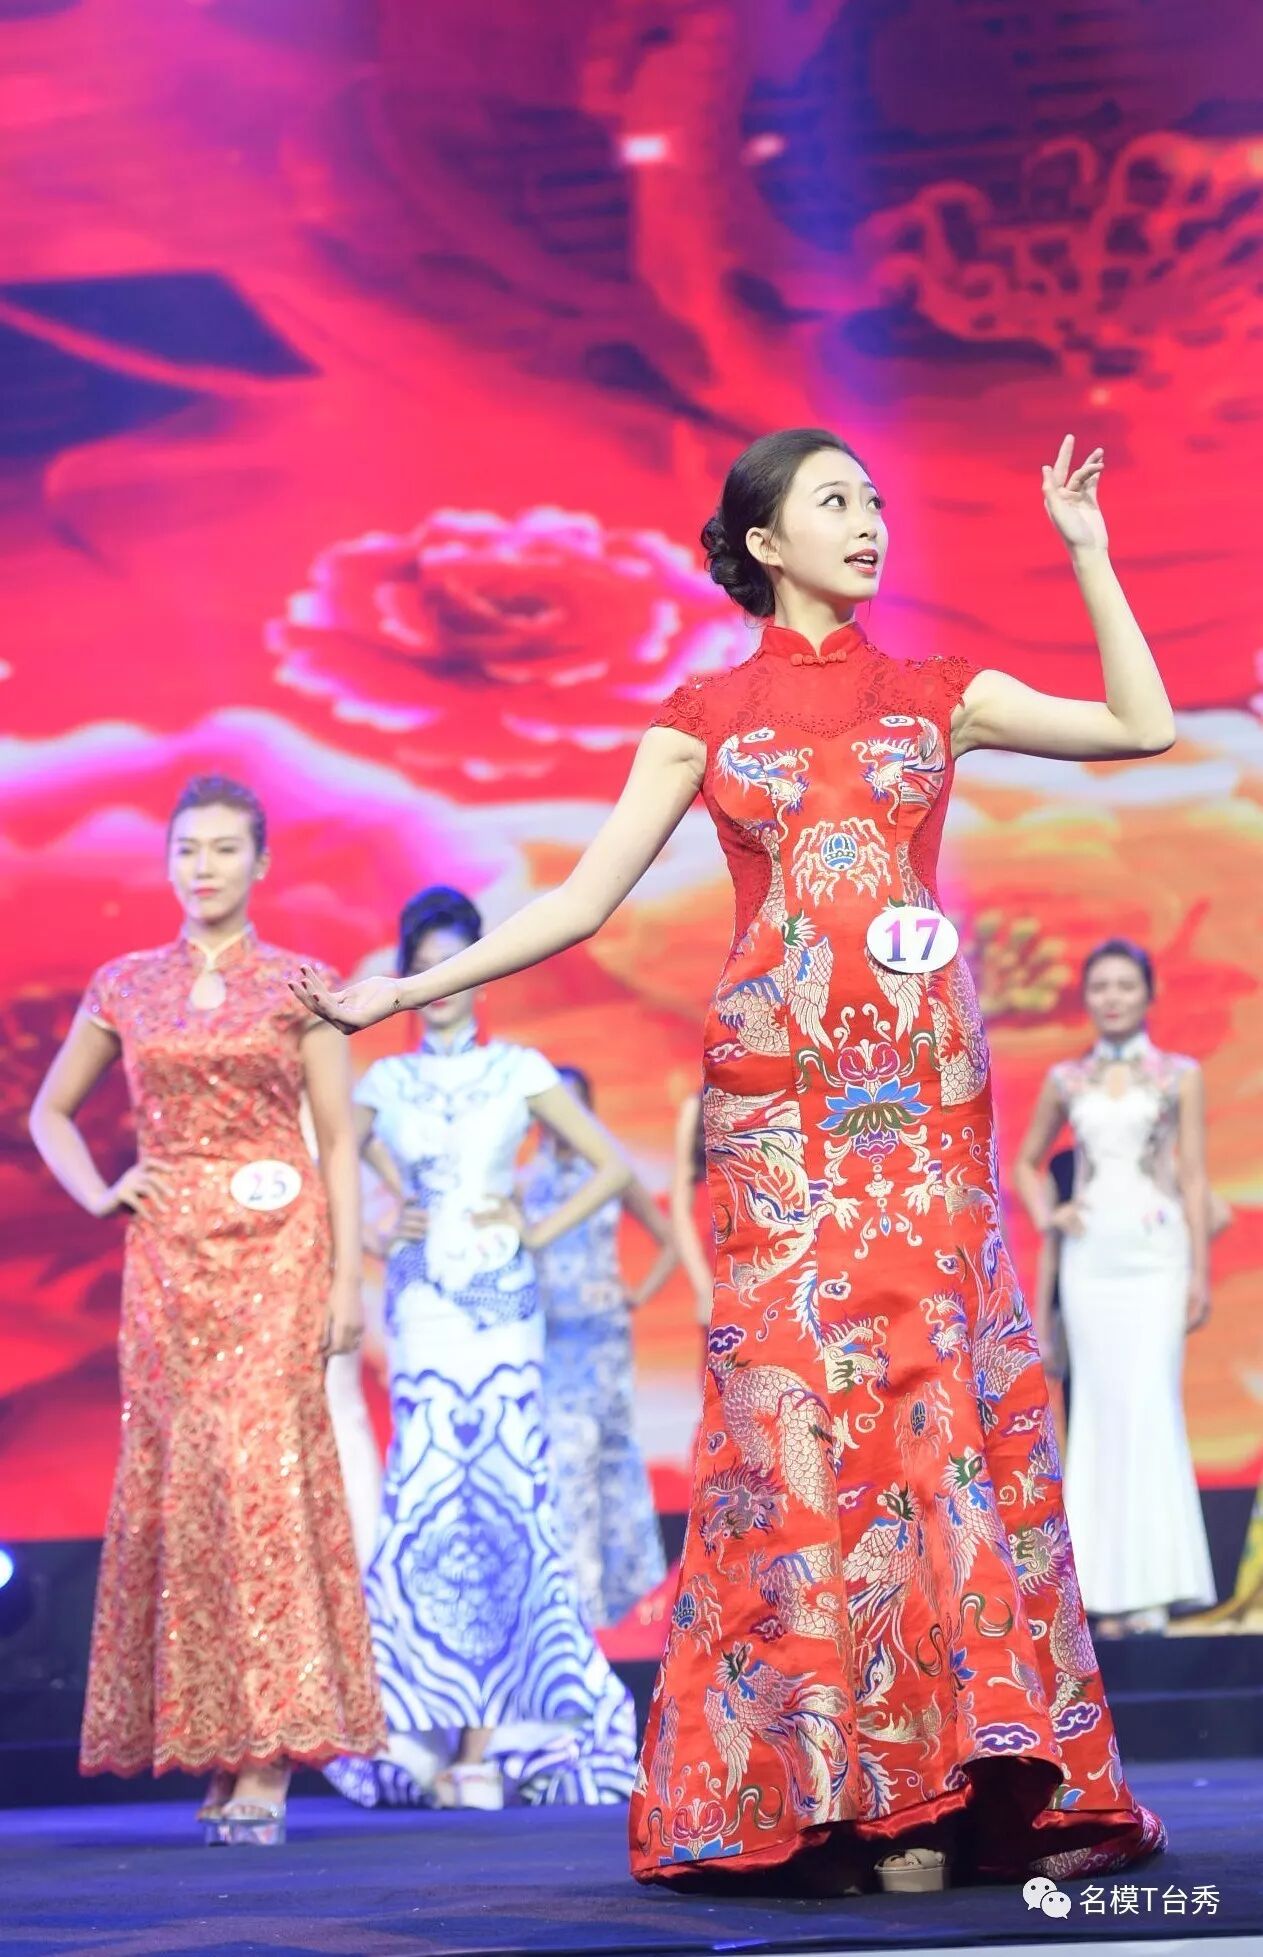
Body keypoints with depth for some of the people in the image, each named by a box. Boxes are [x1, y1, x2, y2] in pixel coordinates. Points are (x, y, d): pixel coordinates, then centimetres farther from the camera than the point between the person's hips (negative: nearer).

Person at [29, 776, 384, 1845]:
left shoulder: (297, 987, 3)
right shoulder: (125, 986, 11)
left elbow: (340, 1139, 2)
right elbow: (51, 1112, 22)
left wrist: (348, 1274, -5)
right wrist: (99, 1194, 5)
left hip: (274, 1245, -3)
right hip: (166, 1254, 3)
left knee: (254, 1460, -14)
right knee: (172, 1475, 0)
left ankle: (267, 1756, -15)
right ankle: (210, 1746, 8)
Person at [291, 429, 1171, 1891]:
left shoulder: (934, 698, 14)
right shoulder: (706, 716, 10)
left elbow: (1145, 726, 7)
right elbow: (586, 898, 6)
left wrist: (1086, 554, 6)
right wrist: (399, 993, -2)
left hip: (923, 1092, 1)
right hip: (779, 1097, -1)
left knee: (940, 1395, -5)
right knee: (797, 1407, -7)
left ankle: (962, 1779, -3)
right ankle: (830, 1794, -4)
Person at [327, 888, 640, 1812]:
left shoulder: (519, 1070, 7)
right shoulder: (385, 1080, 11)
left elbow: (612, 1168, 8)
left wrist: (538, 1236, 0)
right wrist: (376, 1228, 1)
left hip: (505, 1307, 0)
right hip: (424, 1308, 1)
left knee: (503, 1499, -6)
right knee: (429, 1500, -10)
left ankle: (487, 1737, -3)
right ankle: (431, 1728, -7)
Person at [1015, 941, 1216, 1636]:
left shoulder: (1180, 1076, 6)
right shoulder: (1065, 1080, 12)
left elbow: (1195, 1177, 2)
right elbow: (1026, 1162, 23)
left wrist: (1200, 1272, -4)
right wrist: (1044, 1215, 3)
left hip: (1157, 1254, -2)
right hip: (1090, 1259, 2)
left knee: (1150, 1405, -12)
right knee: (1100, 1409, 0)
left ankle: (1152, 1586, -13)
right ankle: (1110, 1589, 2)